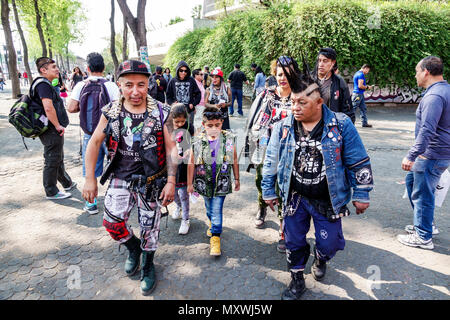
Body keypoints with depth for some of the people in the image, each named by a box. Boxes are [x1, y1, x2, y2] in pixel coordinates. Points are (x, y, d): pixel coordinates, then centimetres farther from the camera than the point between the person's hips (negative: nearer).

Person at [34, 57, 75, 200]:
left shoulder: (47, 84, 16)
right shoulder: (43, 84, -17)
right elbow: (48, 108, -29)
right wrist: (58, 126, -20)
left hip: (54, 130, 11)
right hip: (52, 131, -11)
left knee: (59, 159, 22)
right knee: (52, 161, 1)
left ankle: (67, 183, 39)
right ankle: (51, 192, 13)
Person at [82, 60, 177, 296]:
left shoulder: (160, 113, -9)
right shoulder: (110, 112, -4)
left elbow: (170, 149, -7)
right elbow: (94, 143, 3)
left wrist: (171, 182, -10)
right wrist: (90, 179, 1)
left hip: (152, 181, -1)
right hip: (121, 179, 2)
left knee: (149, 227, 9)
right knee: (111, 221, -6)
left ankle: (148, 265, 37)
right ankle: (133, 248, 28)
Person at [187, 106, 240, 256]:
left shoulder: (229, 139, -6)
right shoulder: (198, 140, -7)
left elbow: (234, 161, 4)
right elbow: (191, 163, 0)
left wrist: (236, 179, 9)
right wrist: (190, 183, 3)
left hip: (221, 182, -2)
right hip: (204, 181, 2)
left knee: (217, 209, -4)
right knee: (209, 207, 19)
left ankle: (215, 238, 8)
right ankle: (212, 222, 49)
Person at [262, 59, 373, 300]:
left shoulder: (341, 125, -12)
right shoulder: (283, 127, -6)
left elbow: (359, 163, -5)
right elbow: (271, 161, 4)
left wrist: (361, 195, -2)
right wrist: (268, 190, 6)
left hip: (328, 199, -1)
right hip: (295, 197, 2)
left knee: (329, 243, 10)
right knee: (294, 241, 11)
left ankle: (320, 258, 48)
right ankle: (297, 281, 36)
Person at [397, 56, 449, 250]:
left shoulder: (434, 96, -21)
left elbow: (427, 131, -30)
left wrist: (411, 156, -31)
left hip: (432, 156, -11)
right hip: (433, 153, 11)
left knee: (422, 193, -1)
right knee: (412, 181, 22)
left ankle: (423, 237, 13)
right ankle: (425, 224, 33)